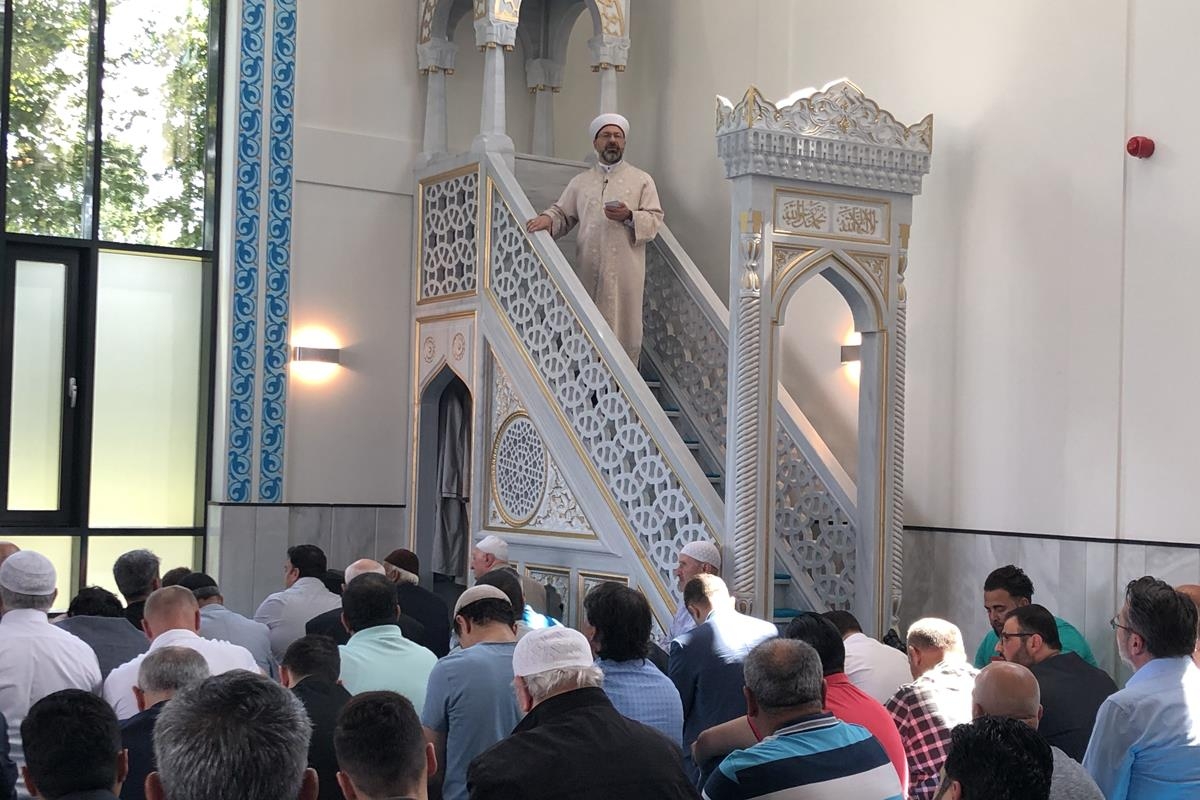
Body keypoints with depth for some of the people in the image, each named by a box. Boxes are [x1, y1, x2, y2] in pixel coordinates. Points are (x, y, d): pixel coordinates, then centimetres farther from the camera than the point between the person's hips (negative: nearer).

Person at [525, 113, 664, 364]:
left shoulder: (642, 180, 10)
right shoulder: (580, 182, 17)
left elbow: (655, 220, 4)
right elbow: (563, 214, 16)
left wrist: (629, 217, -14)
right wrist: (547, 219, -6)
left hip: (625, 272, -2)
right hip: (589, 270, 2)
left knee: (624, 331, -4)